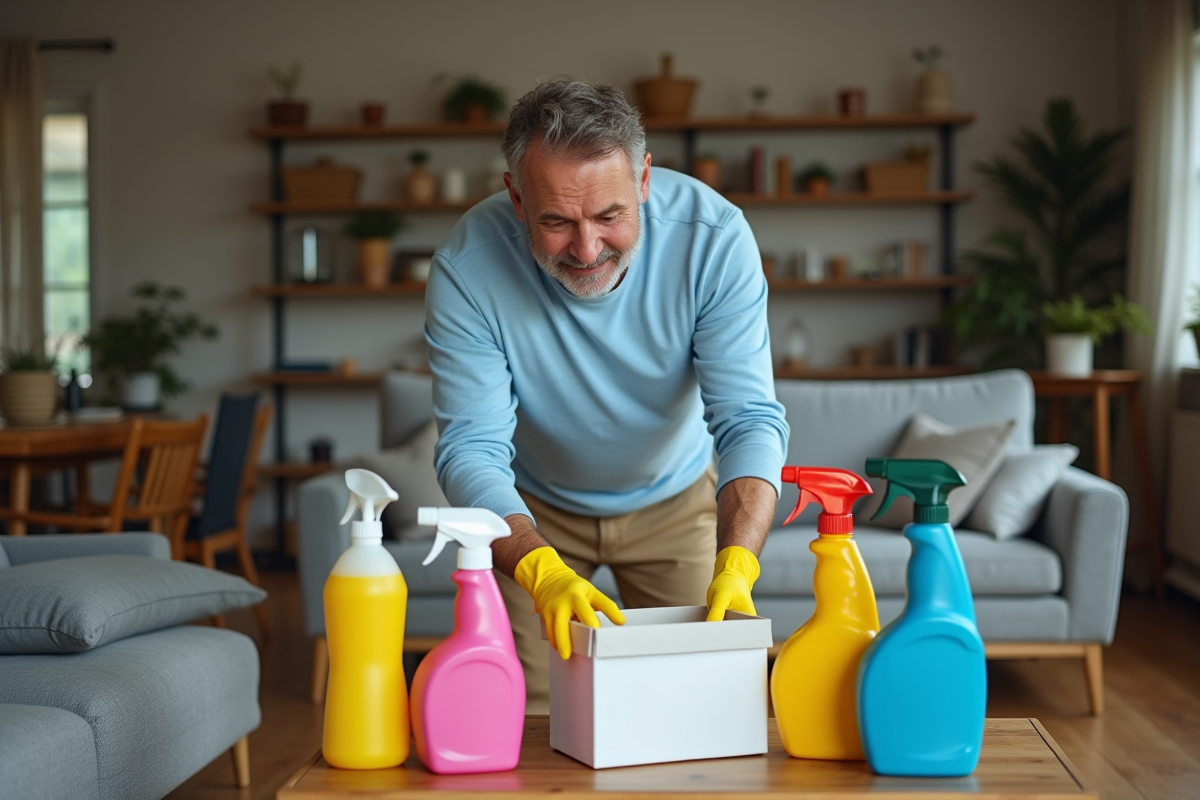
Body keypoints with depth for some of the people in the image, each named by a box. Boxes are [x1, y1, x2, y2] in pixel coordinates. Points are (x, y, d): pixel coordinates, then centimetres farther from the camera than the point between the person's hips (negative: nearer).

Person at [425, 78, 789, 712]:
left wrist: (736, 564, -47)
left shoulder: (712, 237, -30)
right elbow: (471, 450, -32)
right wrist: (541, 571, -50)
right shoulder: (466, 267, -31)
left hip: (676, 497, 1)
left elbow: (748, 419, -30)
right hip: (534, 507, 0)